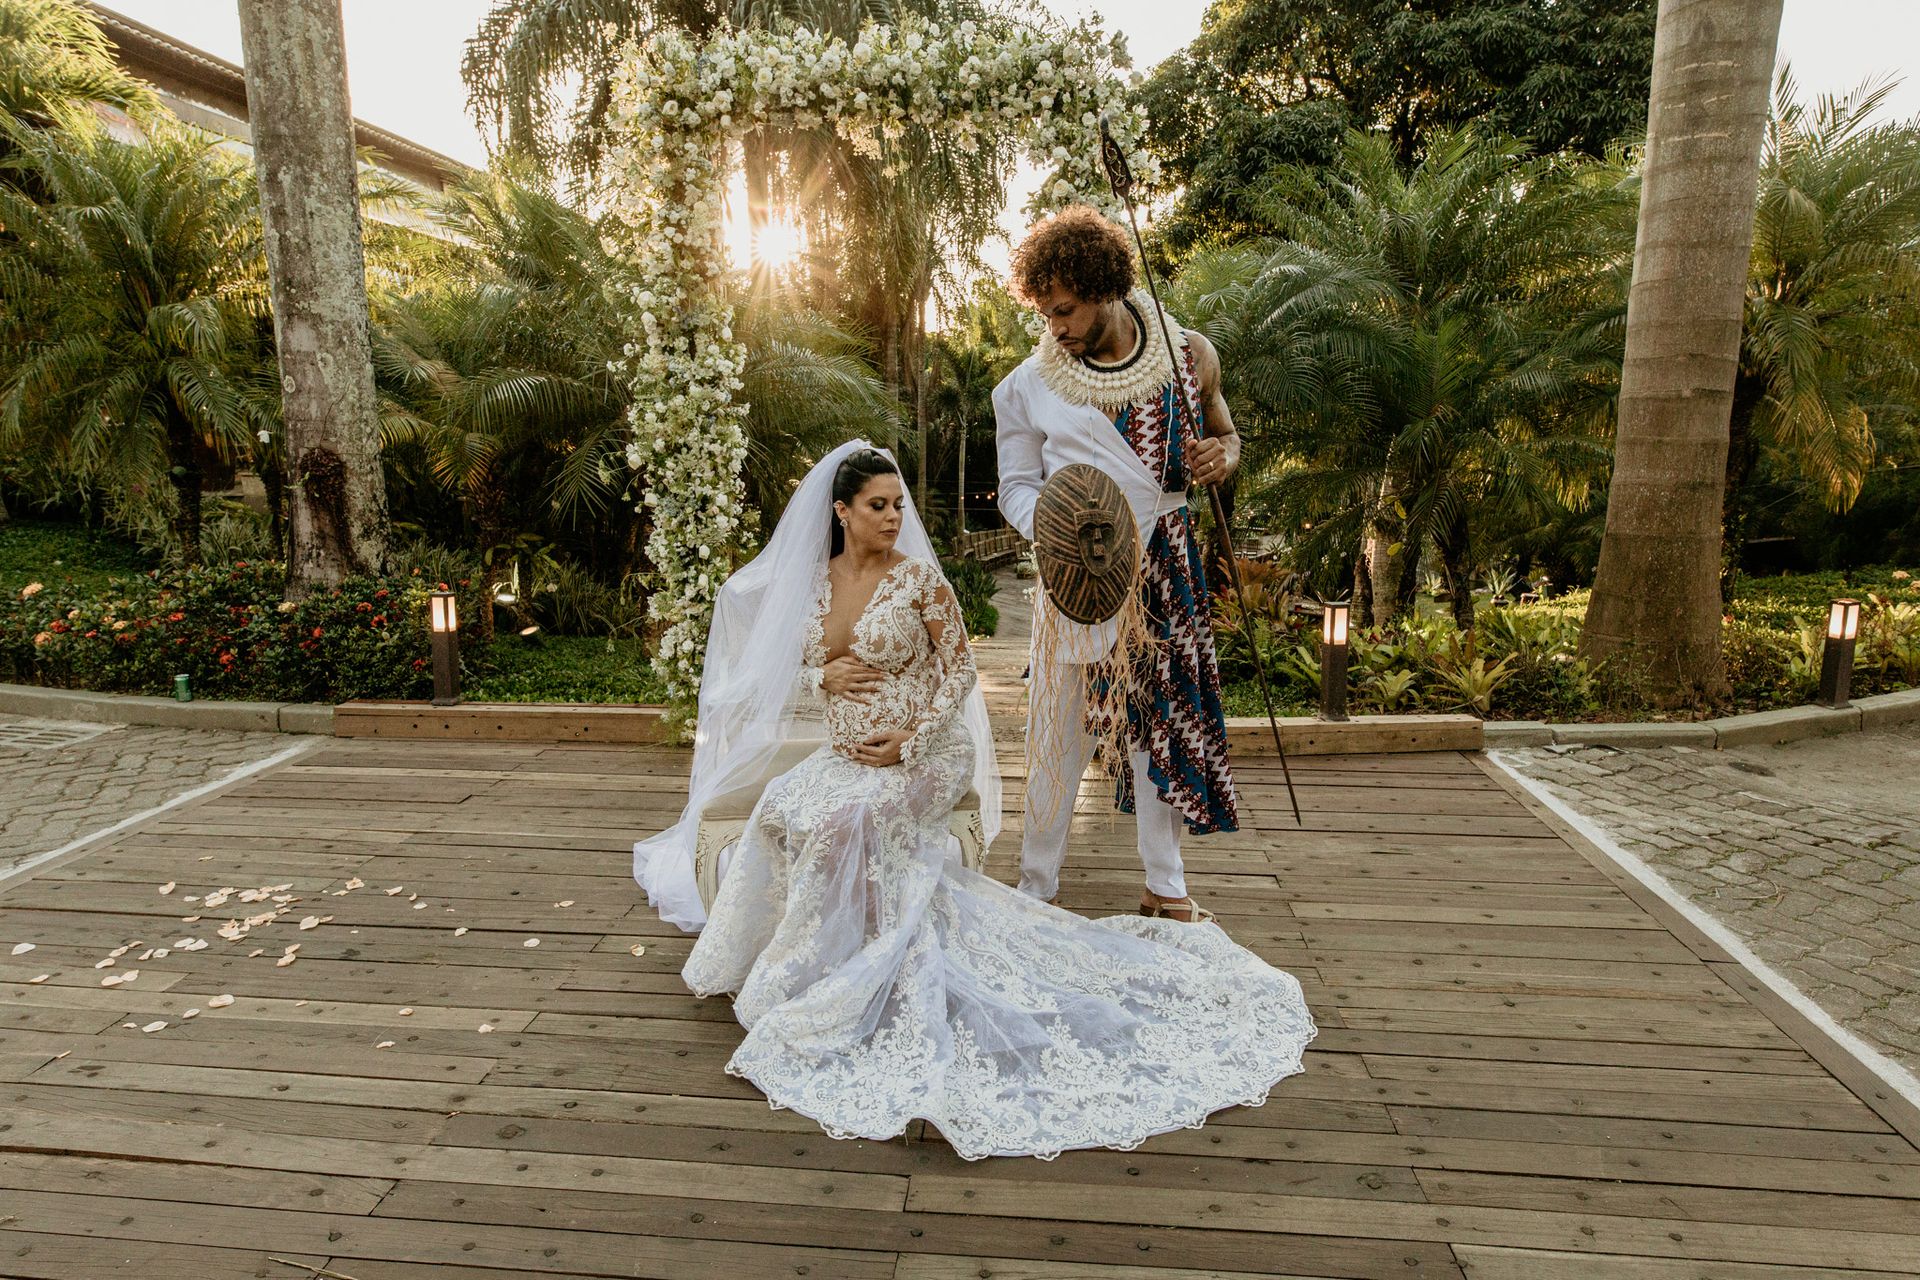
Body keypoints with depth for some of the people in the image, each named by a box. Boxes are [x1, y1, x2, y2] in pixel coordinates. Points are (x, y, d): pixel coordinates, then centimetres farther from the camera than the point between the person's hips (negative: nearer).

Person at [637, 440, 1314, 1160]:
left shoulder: (918, 576, -6)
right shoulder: (811, 583, 8)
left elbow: (959, 670, -4)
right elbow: (789, 682, 14)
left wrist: (909, 738, -14)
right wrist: (825, 677, -9)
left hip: (923, 752, -5)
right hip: (847, 754, 5)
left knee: (843, 820, -30)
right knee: (780, 813, -22)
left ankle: (822, 975, -10)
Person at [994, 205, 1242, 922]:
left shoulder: (1190, 354, 1)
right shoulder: (1028, 387, -3)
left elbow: (1225, 436, 15)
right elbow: (1016, 486, 3)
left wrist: (1222, 458, -10)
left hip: (1165, 566, 2)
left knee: (1164, 720, 10)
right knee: (1062, 732, 3)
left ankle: (1165, 889, 25)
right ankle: (1036, 886, 20)